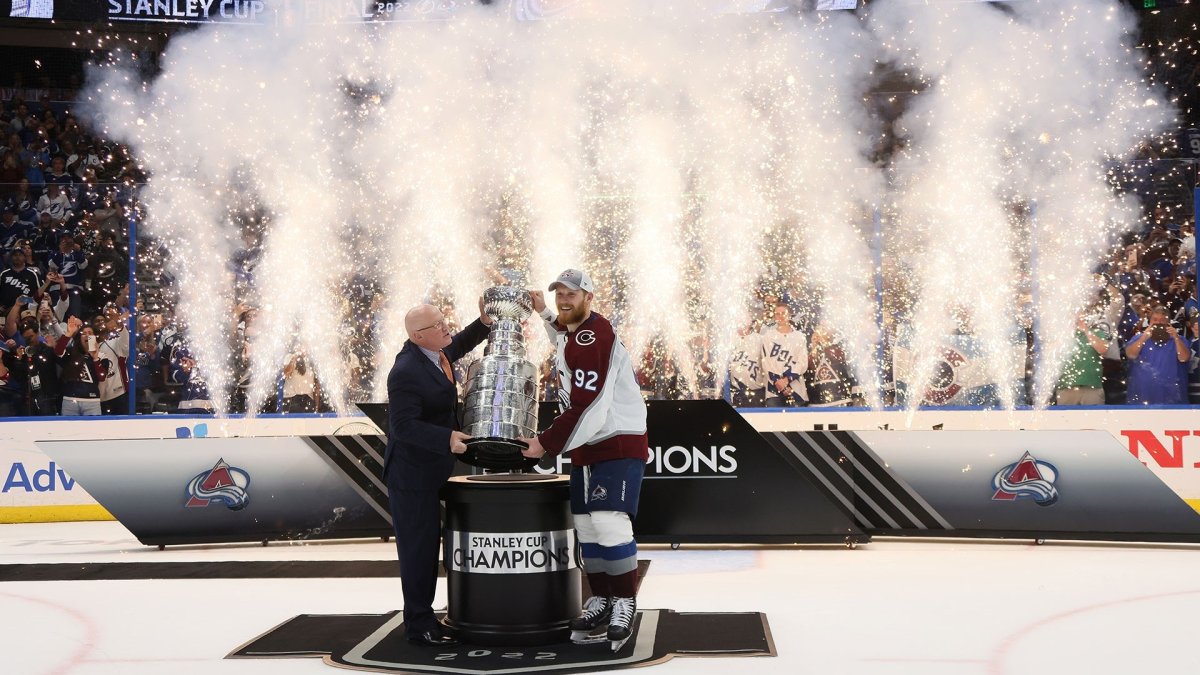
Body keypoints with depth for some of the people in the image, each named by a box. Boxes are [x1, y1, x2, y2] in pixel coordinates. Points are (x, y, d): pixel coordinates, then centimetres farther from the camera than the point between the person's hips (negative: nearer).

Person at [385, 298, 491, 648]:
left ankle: (422, 616, 25)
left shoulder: (433, 353, 3)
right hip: (412, 474, -10)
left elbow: (460, 344, 23)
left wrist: (484, 322, 6)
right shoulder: (406, 372, -24)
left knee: (427, 546, 15)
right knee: (418, 547, -3)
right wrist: (447, 439, -34)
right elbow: (403, 425, -28)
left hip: (430, 471, 10)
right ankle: (419, 626, 6)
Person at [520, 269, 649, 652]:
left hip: (619, 443, -10)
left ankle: (624, 606, -3)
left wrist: (547, 444, -20)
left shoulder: (594, 337, -20)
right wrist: (544, 313, 28)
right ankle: (600, 601, 21)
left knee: (609, 523, -17)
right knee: (586, 525, 9)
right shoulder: (572, 330, 10)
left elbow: (586, 407, -25)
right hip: (585, 447, 10)